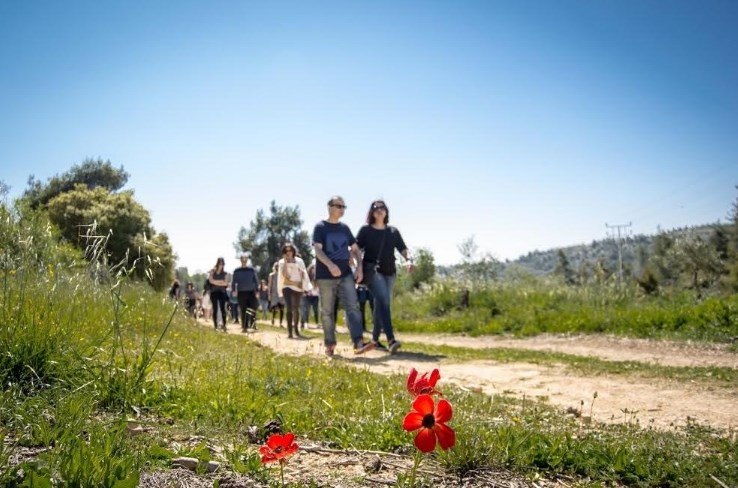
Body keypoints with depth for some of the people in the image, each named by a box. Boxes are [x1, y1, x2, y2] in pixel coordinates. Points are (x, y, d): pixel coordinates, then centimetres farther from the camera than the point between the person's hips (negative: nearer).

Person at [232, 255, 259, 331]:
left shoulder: (252, 270, 7)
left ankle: (253, 324, 0)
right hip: (241, 293, 0)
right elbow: (234, 282, 10)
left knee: (253, 309, -12)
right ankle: (244, 326, 7)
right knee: (243, 311, 2)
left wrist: (257, 290, 4)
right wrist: (234, 291, 0)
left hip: (251, 292, 0)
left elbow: (256, 281, 10)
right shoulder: (236, 271, 6)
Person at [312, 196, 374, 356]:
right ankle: (330, 345, 17)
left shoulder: (345, 228, 14)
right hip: (325, 277, -4)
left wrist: (359, 266, 2)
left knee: (353, 307, -12)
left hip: (345, 275, 4)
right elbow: (317, 250, -13)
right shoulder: (320, 227, -1)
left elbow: (355, 249, 19)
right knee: (327, 312, 5)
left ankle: (358, 343, -21)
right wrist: (330, 264, -31)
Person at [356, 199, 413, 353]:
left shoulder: (393, 231, 15)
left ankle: (375, 339, 20)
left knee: (380, 305, 9)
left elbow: (403, 249, 9)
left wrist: (409, 259, -11)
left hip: (389, 272, 5)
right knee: (383, 301, -20)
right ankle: (391, 340, -29)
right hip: (372, 271, -5)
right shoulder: (365, 230, 4)